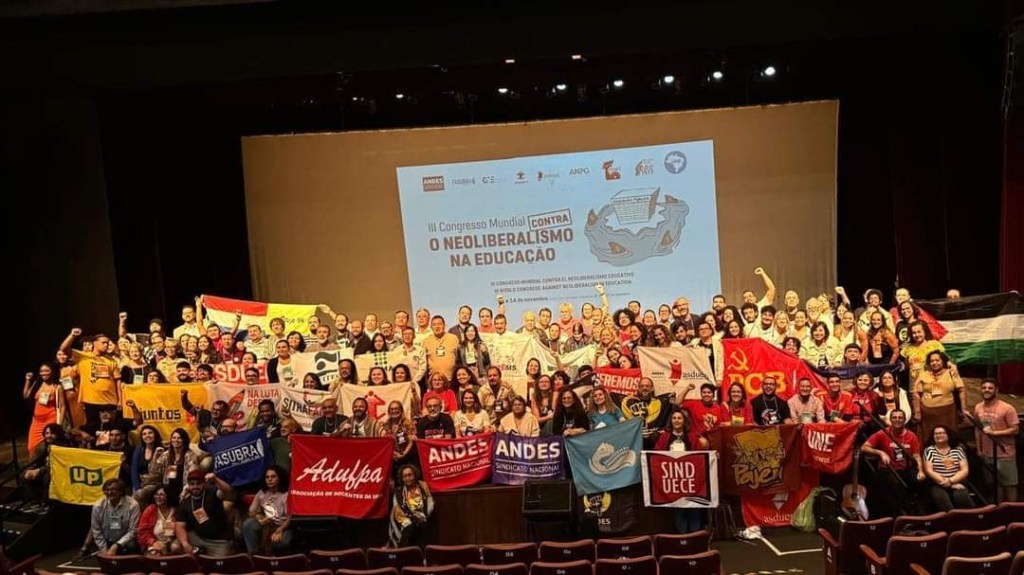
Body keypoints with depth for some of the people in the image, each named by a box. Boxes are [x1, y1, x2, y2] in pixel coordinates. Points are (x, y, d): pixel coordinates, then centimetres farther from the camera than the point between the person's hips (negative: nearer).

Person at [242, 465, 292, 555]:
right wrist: (260, 518, -13)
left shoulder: (287, 494, -9)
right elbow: (251, 512, 9)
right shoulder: (261, 493, 7)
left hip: (282, 527, -5)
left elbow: (290, 518, -15)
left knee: (281, 542, -36)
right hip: (265, 526, 5)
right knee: (247, 523, -22)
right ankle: (254, 555, -14)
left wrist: (279, 531, -30)